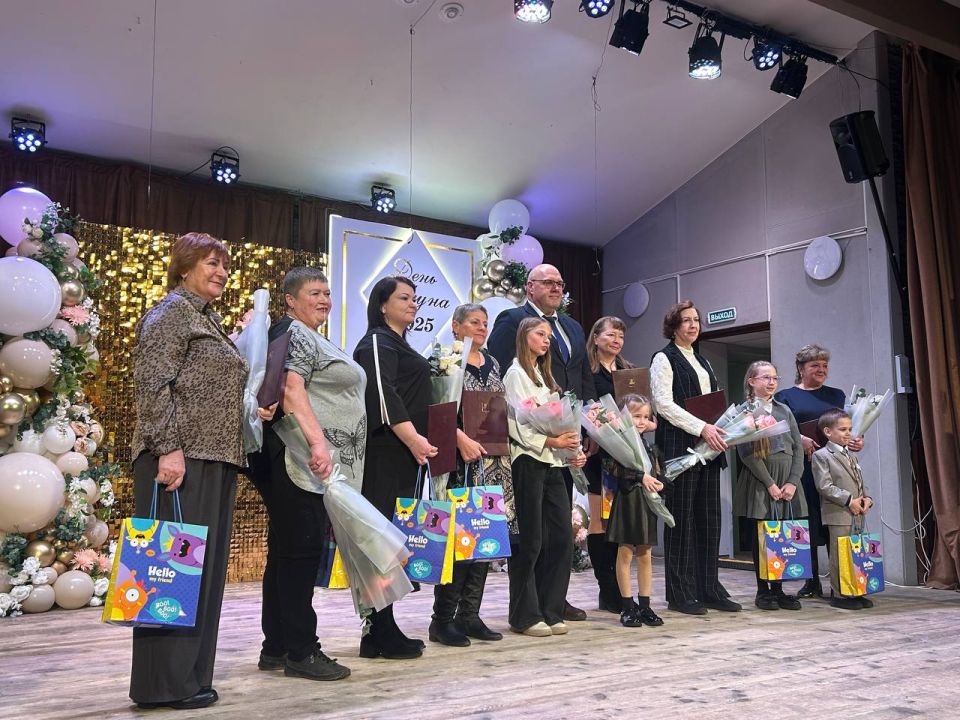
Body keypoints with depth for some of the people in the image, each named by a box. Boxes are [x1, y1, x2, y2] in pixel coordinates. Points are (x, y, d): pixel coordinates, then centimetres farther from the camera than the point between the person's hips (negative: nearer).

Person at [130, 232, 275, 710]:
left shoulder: (208, 320, 23)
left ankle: (189, 676, 18)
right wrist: (169, 449, -22)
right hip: (181, 458, -9)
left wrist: (251, 411, 11)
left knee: (204, 567, 10)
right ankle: (164, 683, 3)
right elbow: (153, 384, -14)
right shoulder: (172, 311, -4)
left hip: (215, 460, 9)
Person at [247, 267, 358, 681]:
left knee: (288, 553, 11)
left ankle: (276, 648, 18)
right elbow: (291, 390, -21)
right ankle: (301, 651, 0)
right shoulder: (295, 334, -7)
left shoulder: (312, 339, 25)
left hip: (318, 468, 10)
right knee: (302, 552, -7)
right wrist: (318, 442, -31)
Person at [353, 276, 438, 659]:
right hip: (385, 456, -9)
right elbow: (382, 393, -18)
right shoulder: (377, 343, -4)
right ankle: (380, 634, -4)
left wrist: (420, 441, 25)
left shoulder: (401, 346, 25)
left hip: (404, 456, 9)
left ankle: (382, 631, 14)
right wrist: (412, 437, -24)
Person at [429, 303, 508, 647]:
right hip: (460, 461, -7)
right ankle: (443, 618, 3)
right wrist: (461, 438, -22)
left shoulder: (492, 363, 18)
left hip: (493, 461, 7)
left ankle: (469, 614, 15)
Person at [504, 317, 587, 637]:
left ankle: (550, 611, 13)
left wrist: (573, 451, 4)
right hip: (527, 461, -8)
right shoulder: (516, 374, -2)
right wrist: (552, 441, -22)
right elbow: (520, 425, -13)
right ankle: (525, 616, 6)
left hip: (551, 463, 8)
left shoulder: (545, 377, 23)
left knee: (562, 536, 4)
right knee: (530, 541, -4)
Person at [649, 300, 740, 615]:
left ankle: (709, 589, 13)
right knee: (682, 518, -4)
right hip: (680, 447, -7)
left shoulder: (702, 361, 22)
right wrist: (702, 427, -18)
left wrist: (723, 429, 4)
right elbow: (664, 404, -12)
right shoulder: (664, 359, -1)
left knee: (709, 518, 6)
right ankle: (680, 593, 2)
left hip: (708, 448, 7)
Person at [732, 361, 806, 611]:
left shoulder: (784, 410, 14)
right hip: (759, 483, -4)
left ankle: (778, 589, 15)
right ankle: (762, 590, 11)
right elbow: (747, 452, -10)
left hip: (787, 482, 5)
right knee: (761, 537, 1)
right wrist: (770, 484, -13)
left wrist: (792, 482, -3)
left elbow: (797, 448, 9)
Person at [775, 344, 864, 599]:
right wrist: (800, 439, -18)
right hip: (803, 468, -2)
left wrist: (857, 441, -3)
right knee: (808, 523, 1)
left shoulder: (837, 395, 17)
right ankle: (812, 582, 12)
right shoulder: (786, 396, 7)